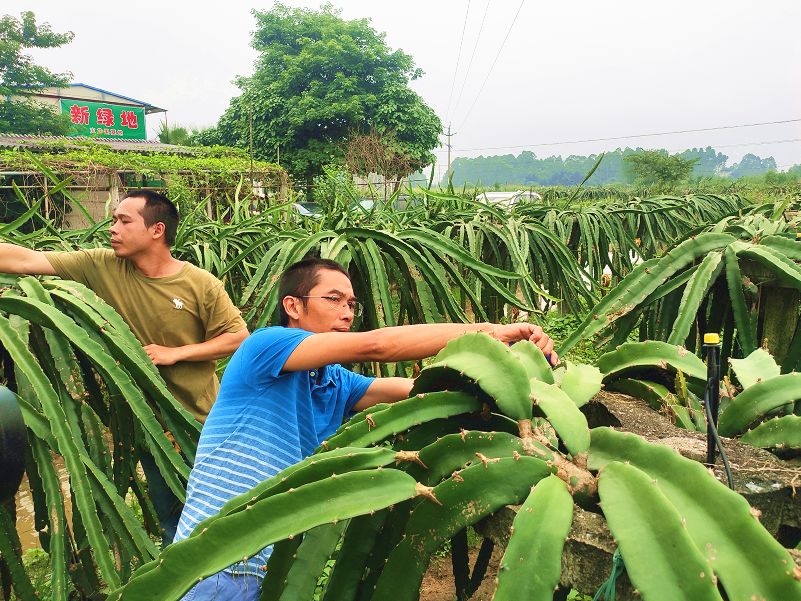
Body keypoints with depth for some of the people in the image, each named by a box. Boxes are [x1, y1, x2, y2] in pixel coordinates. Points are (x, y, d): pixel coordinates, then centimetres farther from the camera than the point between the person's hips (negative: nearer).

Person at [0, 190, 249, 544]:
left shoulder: (201, 284, -16)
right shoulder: (101, 267, -9)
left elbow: (239, 337, -12)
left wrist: (175, 353, -19)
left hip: (202, 421, -2)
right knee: (170, 515, 19)